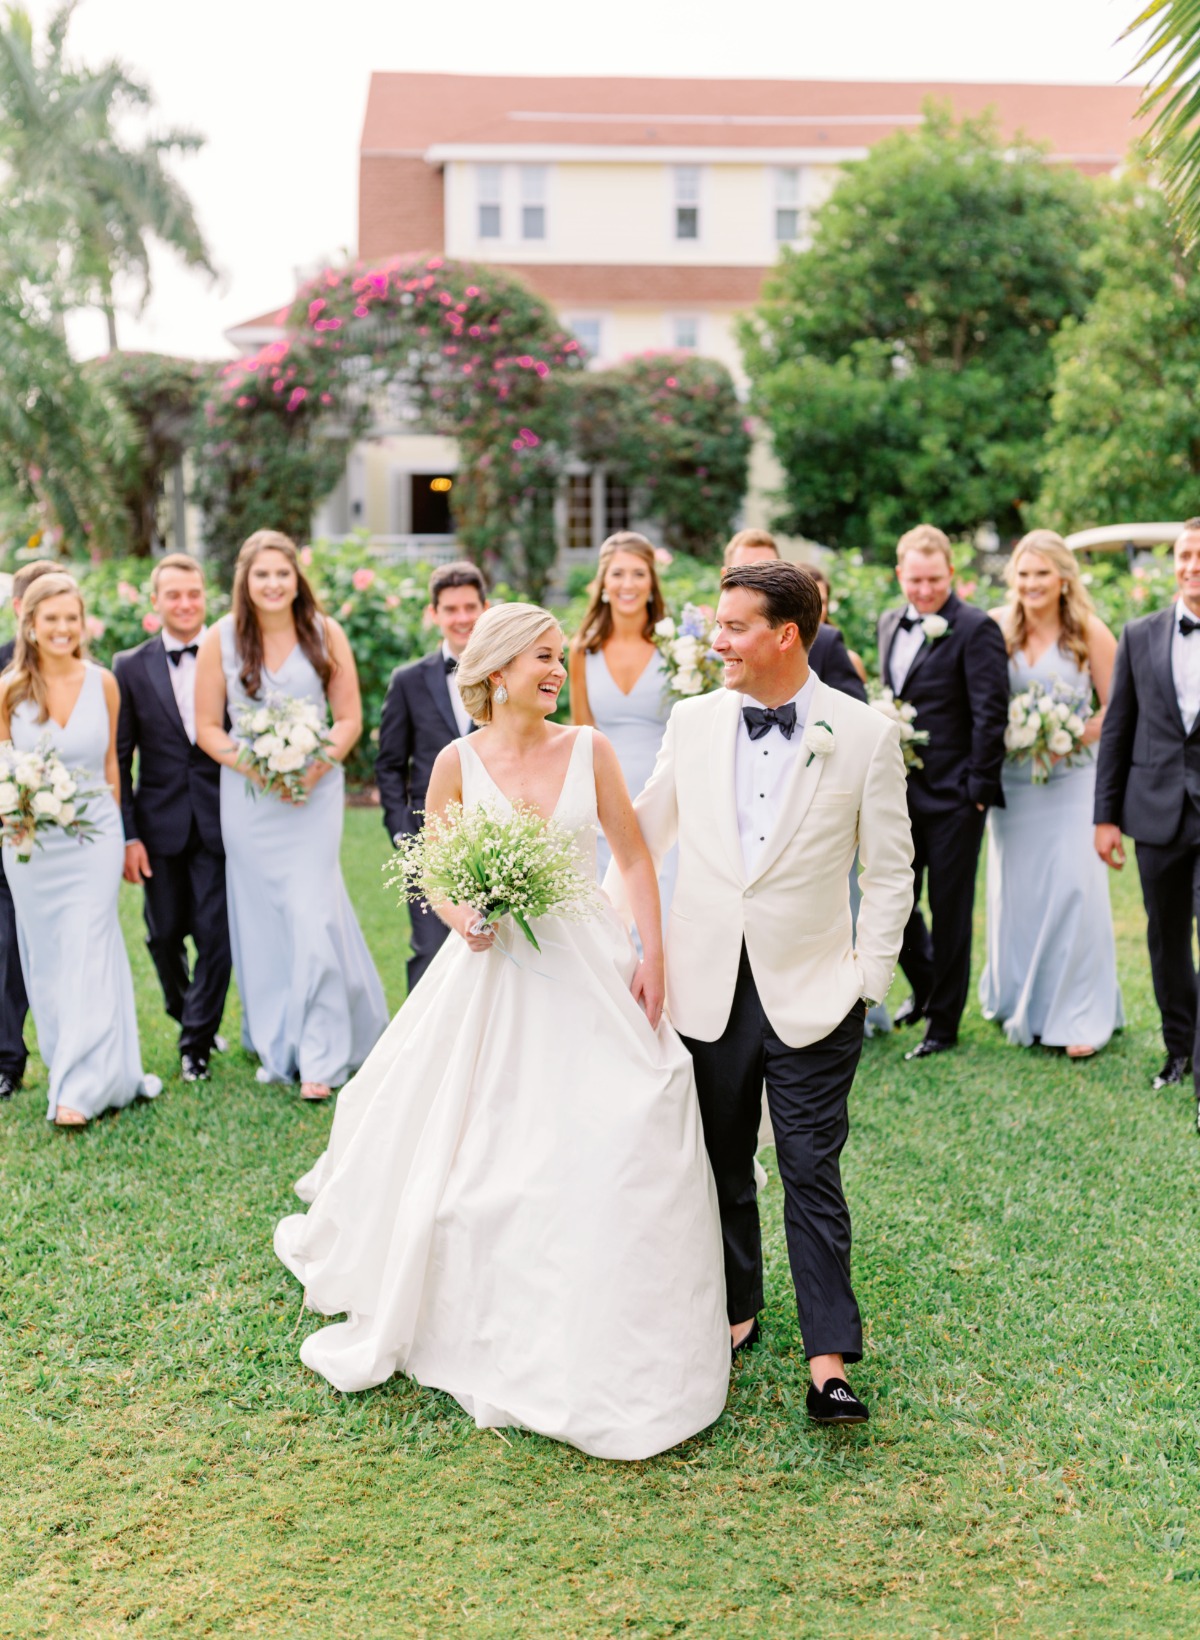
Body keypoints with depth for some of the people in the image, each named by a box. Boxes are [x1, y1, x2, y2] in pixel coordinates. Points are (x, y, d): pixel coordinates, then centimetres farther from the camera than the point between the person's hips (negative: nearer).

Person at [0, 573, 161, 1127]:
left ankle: (80, 1088, -2)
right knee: (47, 958, 8)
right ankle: (104, 1073, 22)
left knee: (88, 955, -5)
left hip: (95, 836, -1)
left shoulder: (103, 683, -1)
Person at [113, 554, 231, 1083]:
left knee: (216, 936, -2)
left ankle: (197, 1040, 15)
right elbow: (118, 760, 3)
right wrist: (127, 835, -4)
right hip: (161, 826, 2)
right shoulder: (130, 667, 3)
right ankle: (186, 1014, 38)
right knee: (165, 935, 12)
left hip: (221, 822, -1)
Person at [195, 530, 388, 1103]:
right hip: (247, 796, 1)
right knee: (261, 919, 6)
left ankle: (321, 1056, 0)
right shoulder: (221, 638, 0)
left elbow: (349, 718, 2)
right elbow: (207, 727, 2)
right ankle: (277, 1048, 23)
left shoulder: (325, 633, 0)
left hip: (314, 793, -1)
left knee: (312, 914, -8)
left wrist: (316, 769, -13)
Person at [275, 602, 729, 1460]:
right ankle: (484, 1331, 29)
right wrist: (460, 914, -14)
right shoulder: (458, 761, -1)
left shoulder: (589, 749, 0)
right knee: (473, 1153, 6)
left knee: (611, 1154, -2)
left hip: (589, 971, 0)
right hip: (493, 972, 0)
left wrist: (654, 954, -6)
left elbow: (635, 857, 3)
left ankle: (594, 1346, 17)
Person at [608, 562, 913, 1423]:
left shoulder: (866, 735, -6)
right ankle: (735, 1311, 33)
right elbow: (644, 830, 15)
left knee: (812, 1170, -1)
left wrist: (869, 976, -5)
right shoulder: (693, 721, 3)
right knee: (721, 1164, 15)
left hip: (811, 990, -3)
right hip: (709, 987, 3)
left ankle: (829, 1360, 7)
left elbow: (890, 870, 0)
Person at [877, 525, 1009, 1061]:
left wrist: (979, 788, -15)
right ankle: (923, 985, 37)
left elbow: (990, 715, -14)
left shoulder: (975, 629, -11)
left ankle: (944, 1021, 18)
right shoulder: (890, 624, 11)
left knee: (950, 910, 4)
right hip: (901, 790, 6)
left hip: (953, 794, -6)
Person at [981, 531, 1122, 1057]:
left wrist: (1072, 738, -14)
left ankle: (1077, 1015, 3)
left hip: (1070, 779, -2)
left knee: (1072, 888, -7)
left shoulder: (1089, 632, -5)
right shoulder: (995, 629, 0)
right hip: (1011, 781, 2)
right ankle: (1019, 1003, 24)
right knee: (1014, 890, 7)